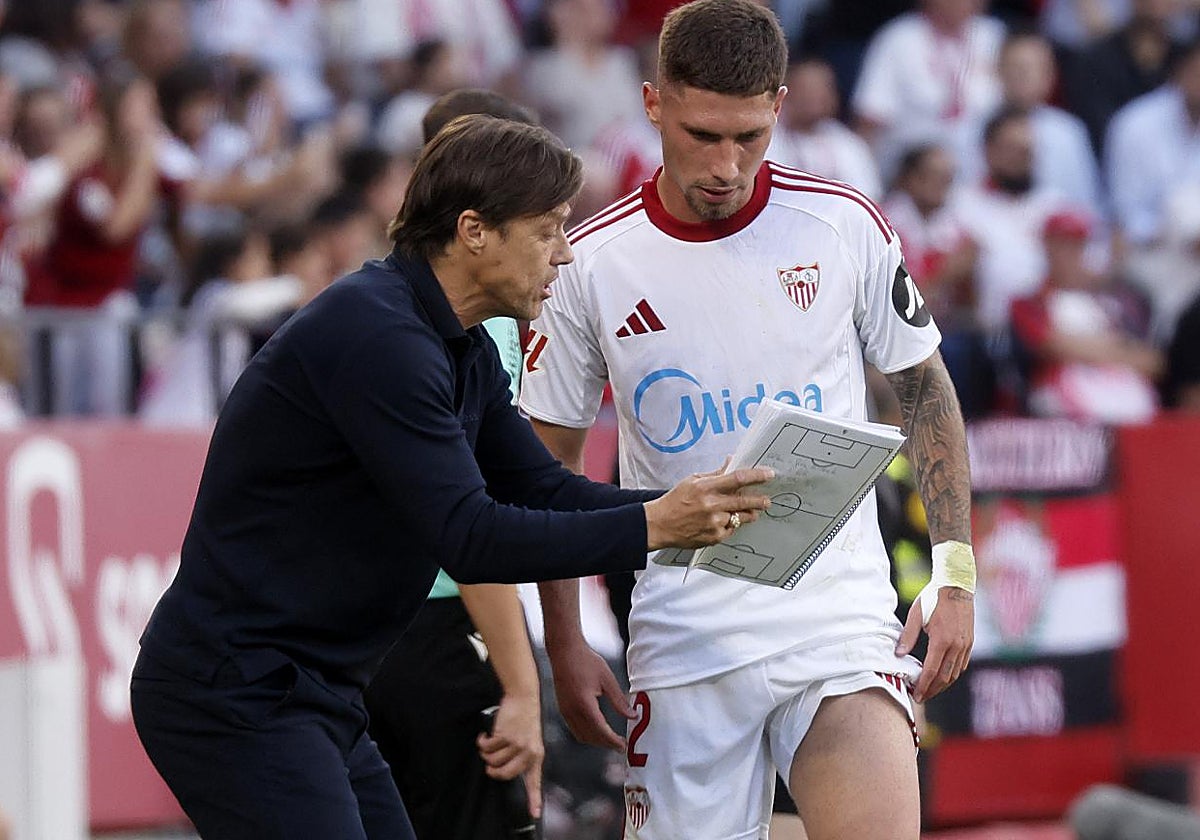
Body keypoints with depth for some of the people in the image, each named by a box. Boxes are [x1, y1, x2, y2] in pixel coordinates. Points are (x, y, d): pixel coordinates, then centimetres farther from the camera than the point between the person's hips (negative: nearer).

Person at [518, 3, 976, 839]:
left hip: (840, 619, 0)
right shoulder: (591, 266, -2)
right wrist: (564, 644, 3)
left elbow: (925, 390, 10)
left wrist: (955, 573, 4)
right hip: (684, 637, 1)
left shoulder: (845, 226, -1)